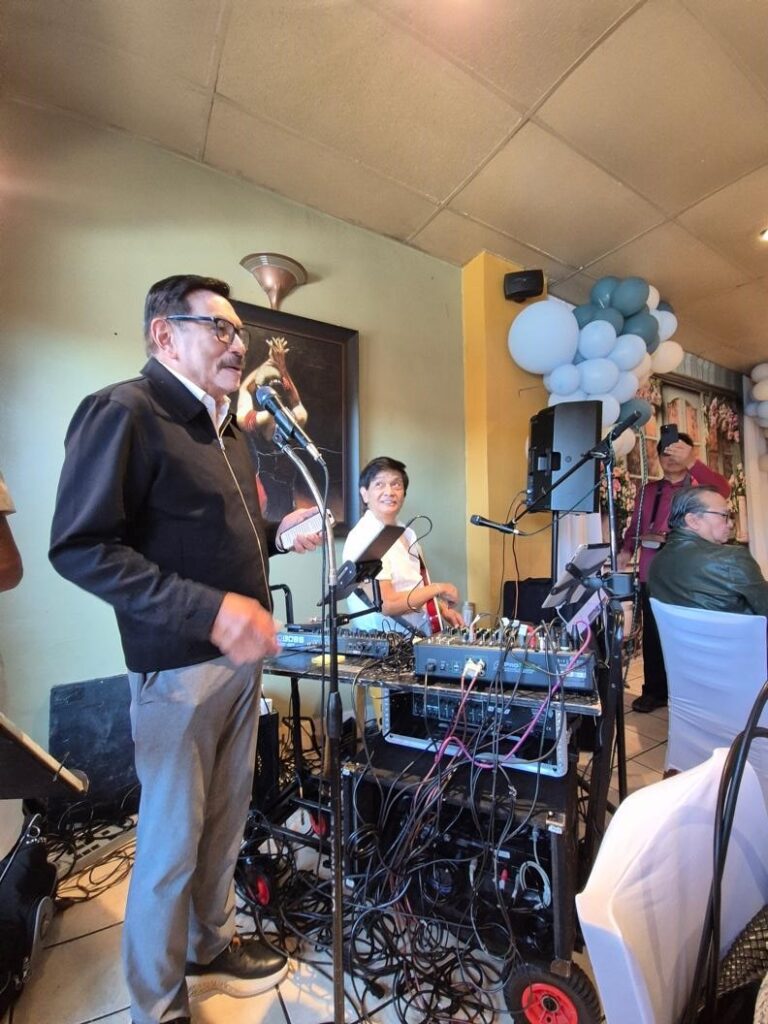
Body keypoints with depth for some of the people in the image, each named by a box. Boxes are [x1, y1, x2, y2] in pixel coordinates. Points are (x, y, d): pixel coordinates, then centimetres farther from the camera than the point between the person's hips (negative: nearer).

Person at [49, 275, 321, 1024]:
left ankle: (210, 949, 45)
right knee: (171, 840, 10)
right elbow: (80, 548, -20)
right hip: (178, 665, -8)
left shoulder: (225, 428, 16)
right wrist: (209, 610, -27)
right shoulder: (122, 411, -13)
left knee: (225, 820, 22)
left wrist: (277, 533, 4)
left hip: (241, 657, 9)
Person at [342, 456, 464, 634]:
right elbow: (386, 604, -18)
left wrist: (443, 609, 2)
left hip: (422, 636, 7)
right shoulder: (363, 539, -15)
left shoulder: (407, 534, 9)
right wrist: (438, 588, -11)